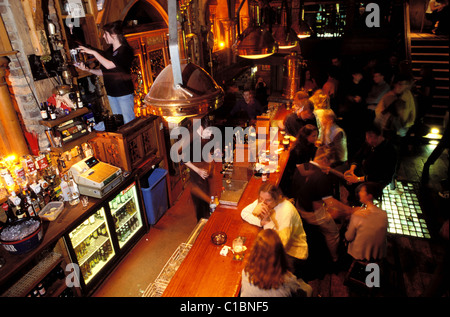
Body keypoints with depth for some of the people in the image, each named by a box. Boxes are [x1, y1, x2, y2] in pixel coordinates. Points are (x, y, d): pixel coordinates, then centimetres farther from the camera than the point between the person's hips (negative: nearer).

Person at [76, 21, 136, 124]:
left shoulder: (126, 50, -11)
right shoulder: (109, 51, 14)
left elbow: (109, 65, -23)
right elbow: (102, 72, 17)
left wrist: (94, 52, -14)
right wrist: (88, 70, 1)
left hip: (124, 92, -7)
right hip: (111, 92, 8)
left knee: (129, 122, -3)